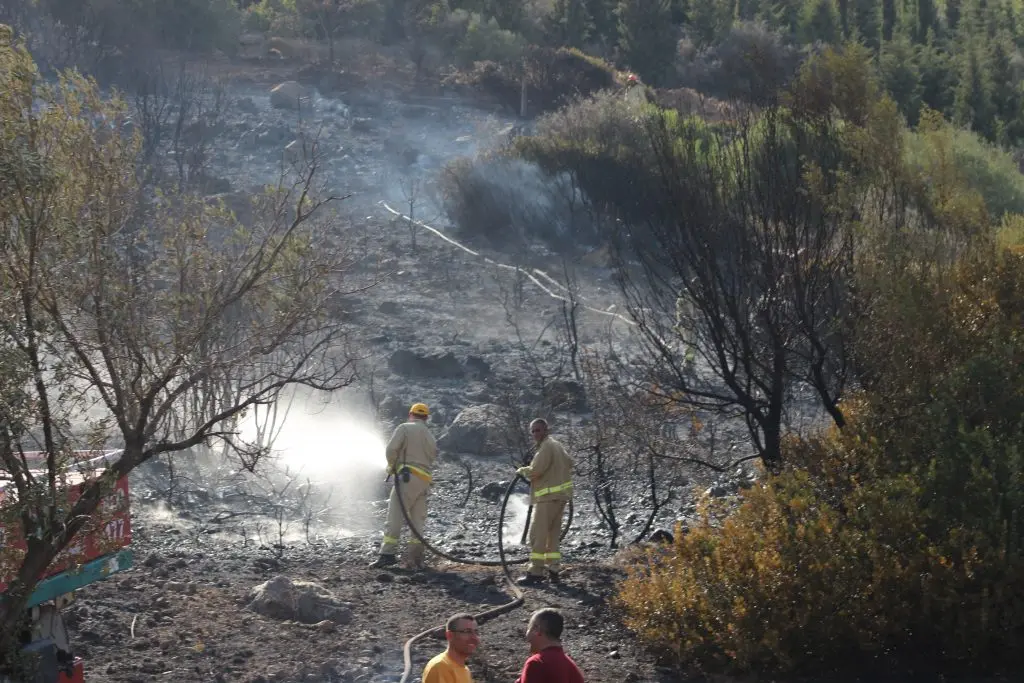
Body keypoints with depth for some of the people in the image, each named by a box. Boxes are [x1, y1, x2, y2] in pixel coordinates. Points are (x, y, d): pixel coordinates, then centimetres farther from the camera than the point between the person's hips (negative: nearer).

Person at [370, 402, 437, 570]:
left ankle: (387, 554, -17)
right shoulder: (430, 435, 23)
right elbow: (433, 456, 14)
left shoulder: (404, 428, 2)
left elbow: (391, 449, -9)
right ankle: (415, 557, 3)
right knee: (418, 520, 8)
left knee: (395, 516, -10)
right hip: (425, 480, 7)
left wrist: (392, 466, 6)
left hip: (408, 476, -7)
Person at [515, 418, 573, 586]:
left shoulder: (547, 447, -14)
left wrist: (522, 471, -2)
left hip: (549, 497, -10)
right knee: (552, 534, 13)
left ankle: (535, 573, -11)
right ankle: (553, 570, 14)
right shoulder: (556, 445, 17)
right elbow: (569, 462, 31)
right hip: (559, 496, 10)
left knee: (538, 534, -9)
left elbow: (535, 471, -20)